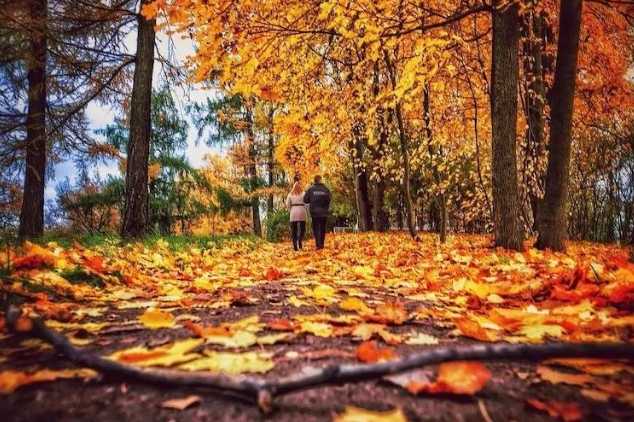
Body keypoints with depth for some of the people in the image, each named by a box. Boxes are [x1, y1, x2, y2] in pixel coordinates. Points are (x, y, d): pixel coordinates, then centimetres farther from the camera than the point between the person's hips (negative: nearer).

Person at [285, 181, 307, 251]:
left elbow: (287, 204, 4)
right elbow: (305, 203, -6)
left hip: (293, 213, 1)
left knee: (293, 230, 5)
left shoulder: (290, 194, 5)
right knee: (302, 229, 13)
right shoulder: (303, 194, -2)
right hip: (301, 212, -1)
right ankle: (300, 241, -5)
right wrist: (305, 211, 8)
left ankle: (295, 246, -2)